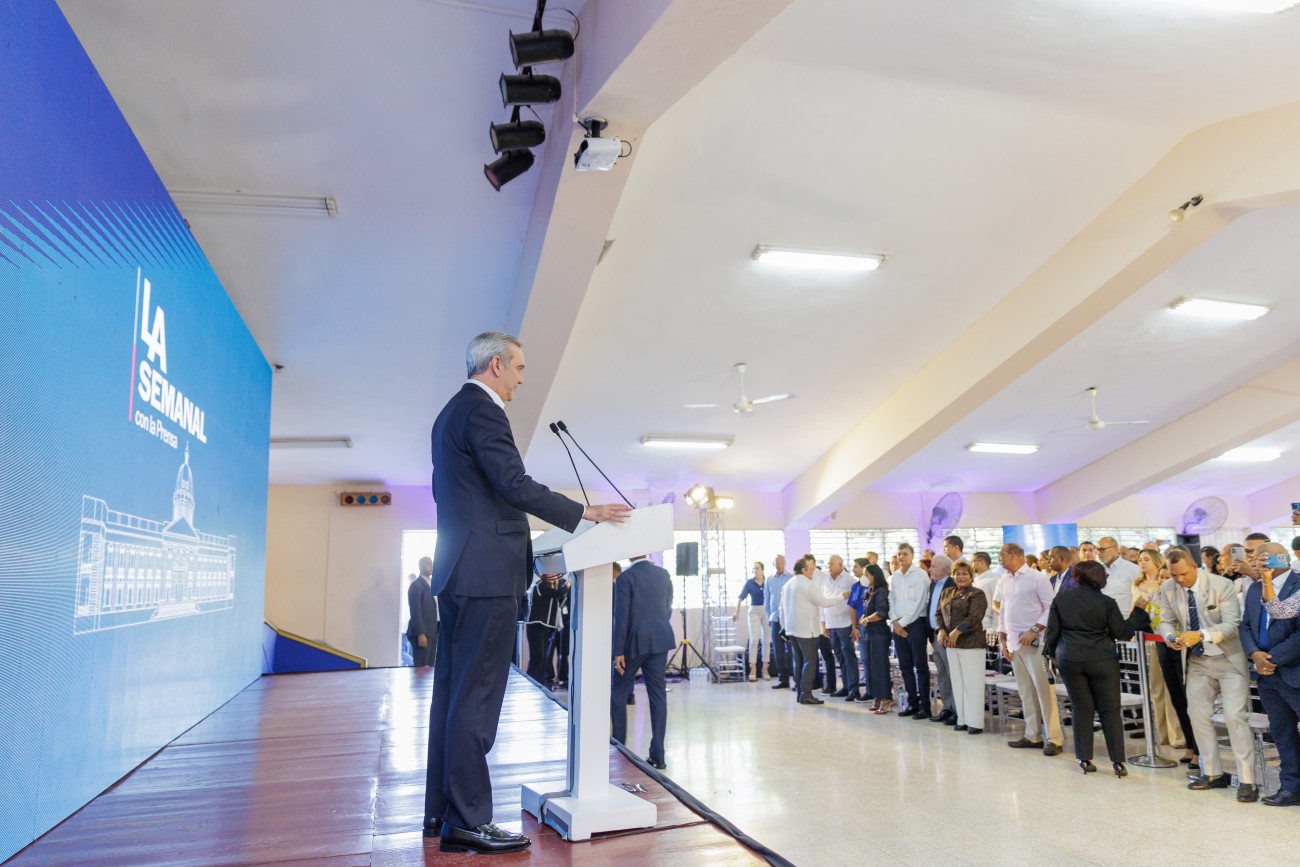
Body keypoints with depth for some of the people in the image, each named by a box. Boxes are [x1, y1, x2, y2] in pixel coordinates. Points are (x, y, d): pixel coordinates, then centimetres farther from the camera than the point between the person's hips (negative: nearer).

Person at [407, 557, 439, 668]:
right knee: (421, 667, -7)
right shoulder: (416, 585, -8)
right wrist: (421, 634, -20)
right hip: (422, 633, -8)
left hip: (433, 632, 8)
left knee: (430, 666, 7)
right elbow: (415, 611, -14)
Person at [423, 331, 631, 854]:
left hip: (458, 571, 11)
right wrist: (583, 513, -12)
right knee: (476, 697, -7)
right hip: (486, 572, -11)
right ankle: (467, 822, -1)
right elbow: (514, 485, -19)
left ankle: (442, 811, 21)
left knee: (452, 692, 12)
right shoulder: (482, 410, -11)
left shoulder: (451, 413, 21)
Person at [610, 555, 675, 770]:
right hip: (661, 640, 5)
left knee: (618, 693, 12)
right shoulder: (664, 574, 6)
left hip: (635, 642, -5)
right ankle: (658, 756, 6)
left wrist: (618, 651, -10)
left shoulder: (625, 578, -11)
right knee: (658, 694, 6)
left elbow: (621, 617, -13)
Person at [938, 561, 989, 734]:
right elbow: (940, 613, 15)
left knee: (972, 682, -5)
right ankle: (962, 720, 15)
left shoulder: (977, 594, -4)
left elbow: (974, 617, -15)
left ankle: (975, 722, 2)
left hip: (971, 643, -6)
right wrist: (942, 631, -1)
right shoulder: (947, 593, 16)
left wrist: (956, 632, -17)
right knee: (957, 682, 8)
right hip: (951, 644, 6)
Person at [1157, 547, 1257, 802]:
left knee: (1235, 717, -8)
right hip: (1197, 661, 5)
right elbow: (1166, 621, 6)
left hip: (1227, 659, -5)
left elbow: (1232, 624, -20)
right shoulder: (1168, 589, -4)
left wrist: (1201, 635, -35)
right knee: (1197, 714, 7)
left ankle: (1247, 781, 0)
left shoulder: (1221, 585, -16)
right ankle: (1213, 774, 20)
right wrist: (1170, 636, -17)